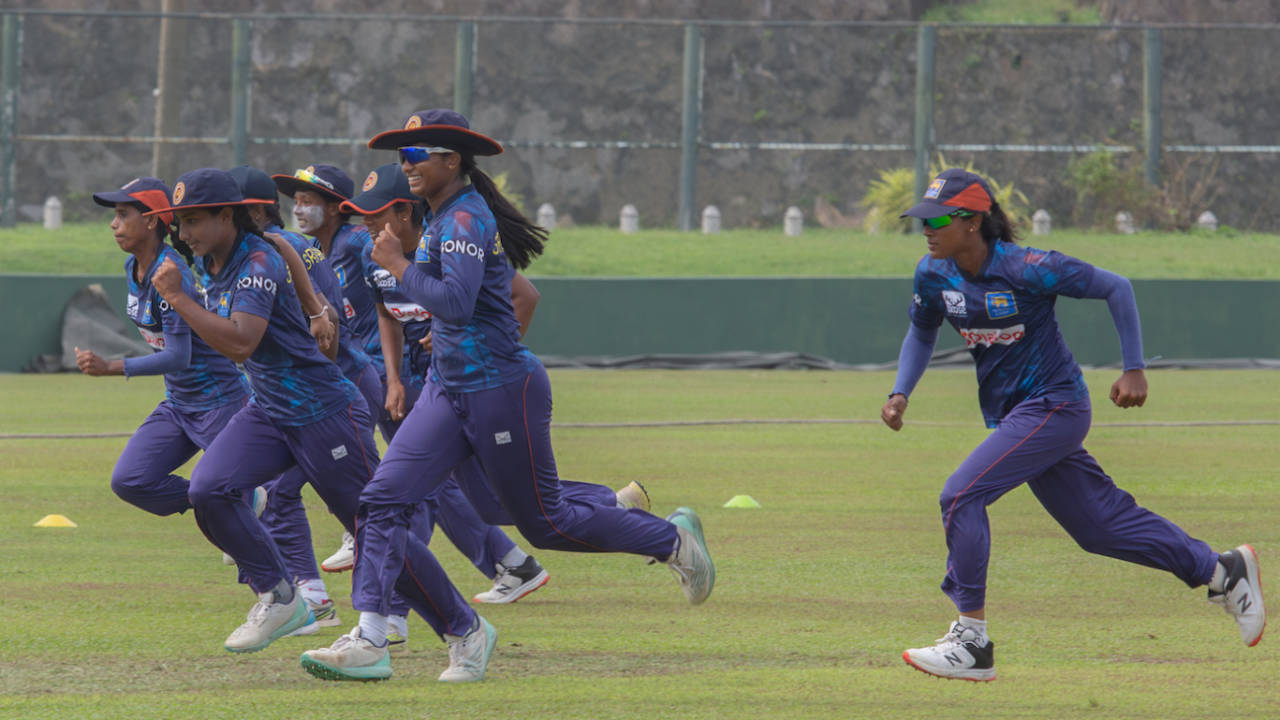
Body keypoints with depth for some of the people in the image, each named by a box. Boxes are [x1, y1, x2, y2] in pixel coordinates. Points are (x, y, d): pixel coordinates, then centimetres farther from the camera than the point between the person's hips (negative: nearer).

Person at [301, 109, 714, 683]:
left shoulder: (466, 219, -17)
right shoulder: (444, 218, 12)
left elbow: (456, 302, -31)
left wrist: (399, 265, -19)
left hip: (501, 390, -9)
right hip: (448, 392, 9)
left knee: (546, 523, 4)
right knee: (383, 499, -7)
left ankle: (671, 539, 24)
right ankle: (370, 637, -11)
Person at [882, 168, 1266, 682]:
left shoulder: (1026, 269, -22)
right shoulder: (934, 274, -3)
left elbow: (1115, 288, -13)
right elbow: (922, 333, 17)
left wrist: (1134, 369, -13)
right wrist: (900, 393, 1)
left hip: (1054, 405, -8)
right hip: (1011, 415, 8)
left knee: (961, 495, -19)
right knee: (1100, 525, 14)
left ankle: (973, 643, -13)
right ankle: (1223, 571, 29)